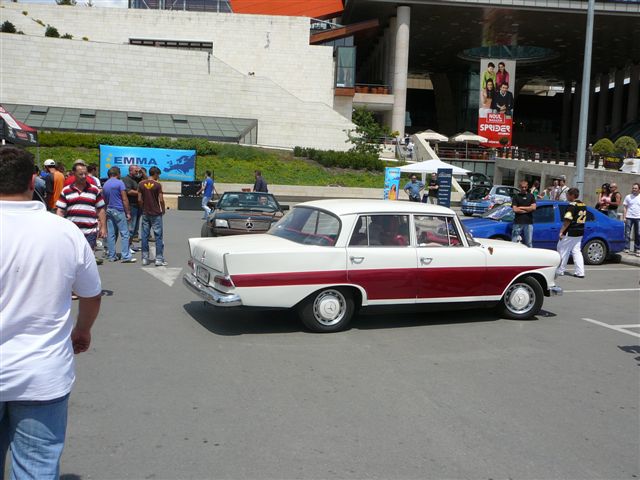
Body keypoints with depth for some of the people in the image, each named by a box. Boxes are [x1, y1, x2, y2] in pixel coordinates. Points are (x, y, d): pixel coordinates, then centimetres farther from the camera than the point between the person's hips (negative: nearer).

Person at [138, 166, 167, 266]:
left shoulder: (141, 184, 2)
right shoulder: (157, 185, -10)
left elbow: (139, 199, 1)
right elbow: (161, 200, -11)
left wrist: (143, 209, 15)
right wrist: (163, 210, 5)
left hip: (145, 213, 4)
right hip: (156, 214, -4)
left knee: (145, 236, 8)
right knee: (158, 236, 1)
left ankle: (145, 258, 10)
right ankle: (159, 259, 1)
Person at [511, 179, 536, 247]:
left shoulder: (531, 196, 12)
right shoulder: (516, 196, 6)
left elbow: (533, 207, -3)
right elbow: (515, 209, -6)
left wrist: (521, 207, -3)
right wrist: (527, 210, -4)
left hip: (528, 223, 2)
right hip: (518, 223, -2)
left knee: (529, 243, 5)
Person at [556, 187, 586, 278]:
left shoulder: (572, 205, -16)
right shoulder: (583, 205, 11)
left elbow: (568, 220, -20)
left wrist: (561, 231, -17)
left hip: (570, 233, -8)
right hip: (580, 233, 8)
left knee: (563, 251, 3)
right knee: (577, 251, 11)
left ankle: (560, 270, 9)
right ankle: (580, 272, 4)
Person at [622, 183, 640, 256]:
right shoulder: (628, 197, 5)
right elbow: (624, 207, 5)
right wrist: (624, 217, -2)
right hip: (629, 217, -1)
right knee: (627, 233, -2)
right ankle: (626, 248, 3)